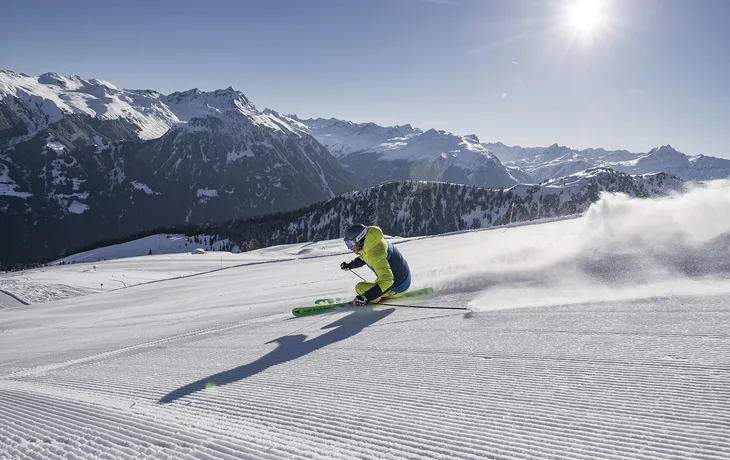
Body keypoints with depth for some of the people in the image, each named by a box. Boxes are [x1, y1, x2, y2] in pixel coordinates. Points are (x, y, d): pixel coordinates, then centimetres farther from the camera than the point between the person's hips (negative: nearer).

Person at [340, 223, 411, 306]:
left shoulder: (375, 254, -35)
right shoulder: (372, 242, -7)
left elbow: (387, 281, -40)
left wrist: (366, 298, -43)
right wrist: (349, 265, 22)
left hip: (397, 288, -9)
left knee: (360, 288, -14)